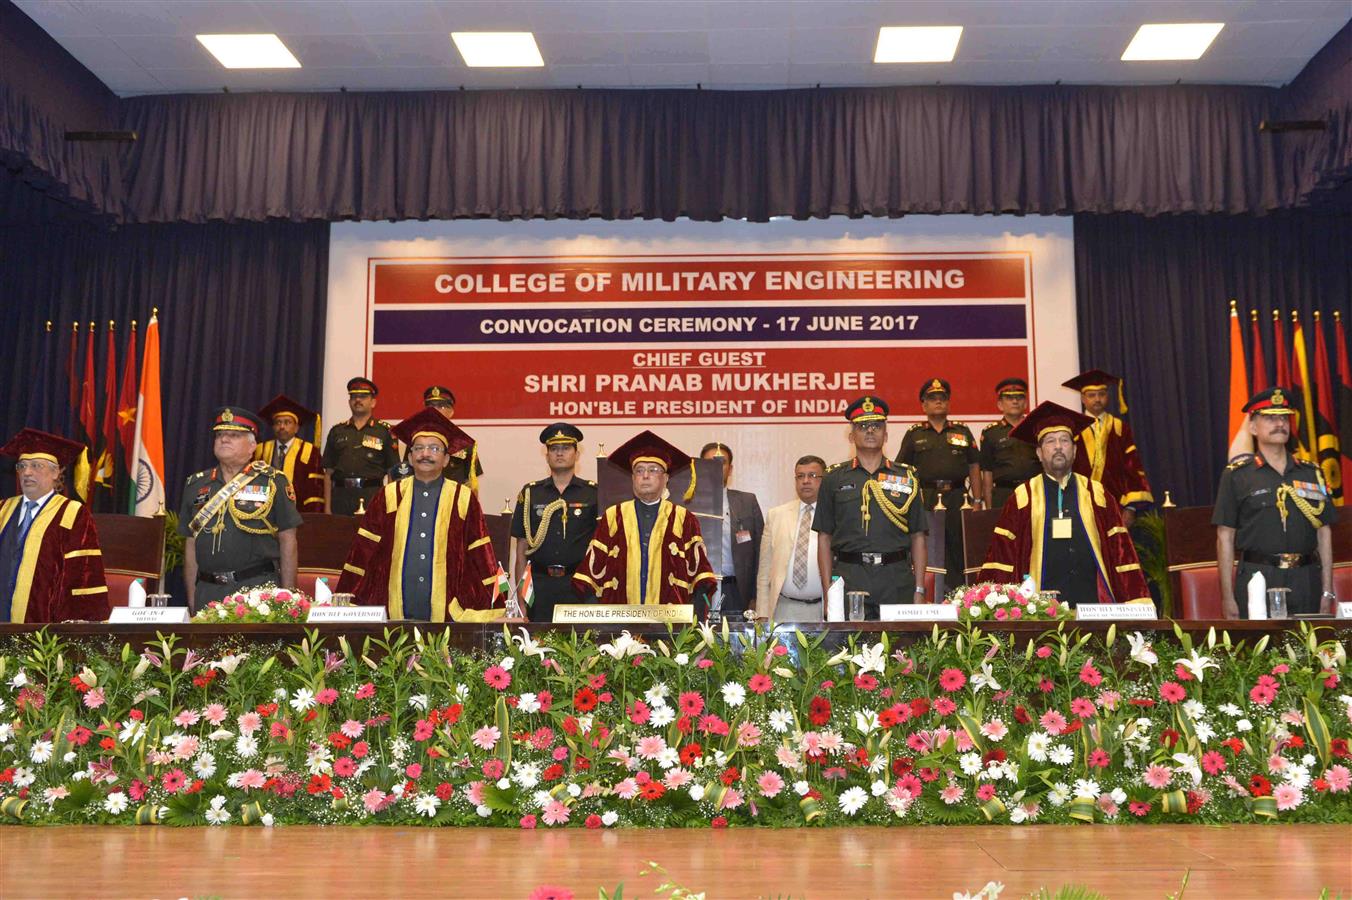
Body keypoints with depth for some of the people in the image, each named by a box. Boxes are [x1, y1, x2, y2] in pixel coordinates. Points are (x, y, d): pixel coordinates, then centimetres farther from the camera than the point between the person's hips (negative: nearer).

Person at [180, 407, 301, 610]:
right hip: (208, 591, 3)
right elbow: (191, 544, 14)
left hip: (259, 587, -3)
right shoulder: (196, 485, 14)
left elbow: (287, 541, 1)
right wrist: (191, 599, 9)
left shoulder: (273, 482, 2)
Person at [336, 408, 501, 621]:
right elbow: (364, 549, 6)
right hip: (395, 613, 1)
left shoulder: (463, 499, 3)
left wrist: (495, 610, -3)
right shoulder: (389, 496, 7)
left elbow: (480, 554, 2)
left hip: (447, 612, -1)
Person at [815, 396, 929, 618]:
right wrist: (827, 591, -1)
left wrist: (919, 590, 2)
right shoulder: (834, 478, 10)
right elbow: (824, 537, 7)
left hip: (897, 579, 1)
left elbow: (918, 537, 11)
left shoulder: (907, 477, 13)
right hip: (848, 577, -1)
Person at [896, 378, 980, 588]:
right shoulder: (914, 434, 11)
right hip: (925, 499, -1)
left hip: (957, 498, 1)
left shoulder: (962, 432, 15)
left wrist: (977, 501, 6)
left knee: (958, 548, 1)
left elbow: (974, 468, 13)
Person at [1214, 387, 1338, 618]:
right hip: (1257, 579, -3)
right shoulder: (1237, 475, 2)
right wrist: (1227, 597, -5)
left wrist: (1327, 591, 7)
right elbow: (1225, 538, -1)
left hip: (1306, 581, 3)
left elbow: (1324, 533, 13)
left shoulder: (1311, 473, 12)